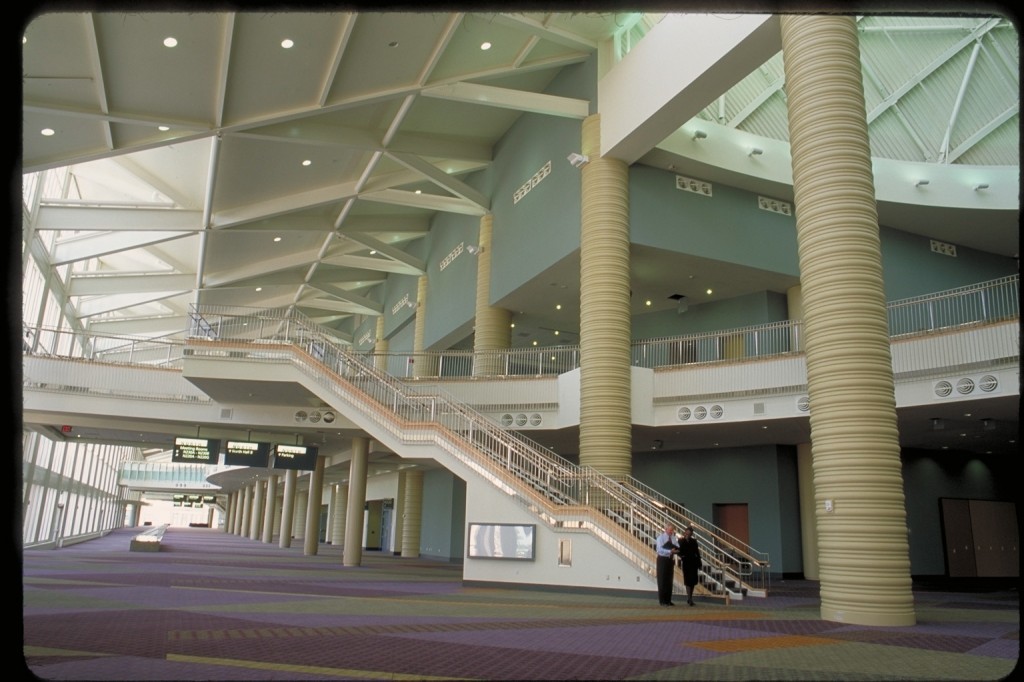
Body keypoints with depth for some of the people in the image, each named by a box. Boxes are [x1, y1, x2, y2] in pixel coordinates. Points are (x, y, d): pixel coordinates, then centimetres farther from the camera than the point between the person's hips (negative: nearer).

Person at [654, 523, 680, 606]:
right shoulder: (661, 537, -8)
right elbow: (659, 549, -19)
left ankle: (668, 600, 17)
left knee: (669, 581, 9)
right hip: (662, 559, -5)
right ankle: (662, 601, 5)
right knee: (662, 580, -1)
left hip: (671, 560, 5)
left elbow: (677, 548, -3)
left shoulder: (673, 538, 6)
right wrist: (670, 551, -27)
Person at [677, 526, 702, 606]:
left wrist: (699, 563, 8)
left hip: (693, 562, 4)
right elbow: (679, 551, -4)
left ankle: (689, 598, 20)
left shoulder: (694, 541, 7)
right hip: (686, 562, -4)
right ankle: (689, 599, -10)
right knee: (688, 580, -7)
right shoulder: (681, 541, -2)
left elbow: (697, 552, 9)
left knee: (692, 581, 9)